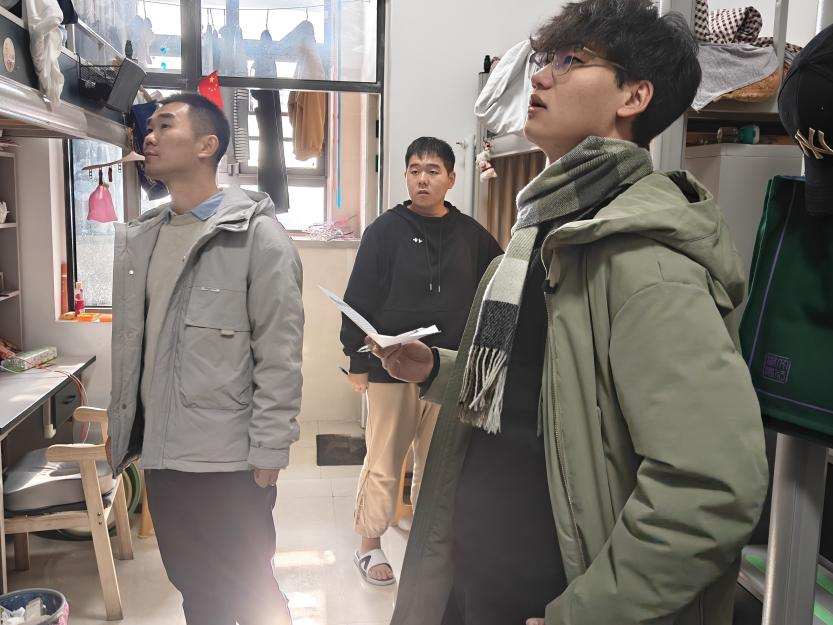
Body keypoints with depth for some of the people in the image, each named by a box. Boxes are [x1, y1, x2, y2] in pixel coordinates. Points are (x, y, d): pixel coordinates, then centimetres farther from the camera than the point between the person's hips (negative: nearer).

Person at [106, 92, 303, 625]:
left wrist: (269, 454, -15)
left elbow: (280, 355, -14)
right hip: (160, 452, 6)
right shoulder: (139, 238, 10)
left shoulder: (258, 234, -11)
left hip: (229, 460, -6)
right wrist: (120, 429, 14)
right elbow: (129, 345, 14)